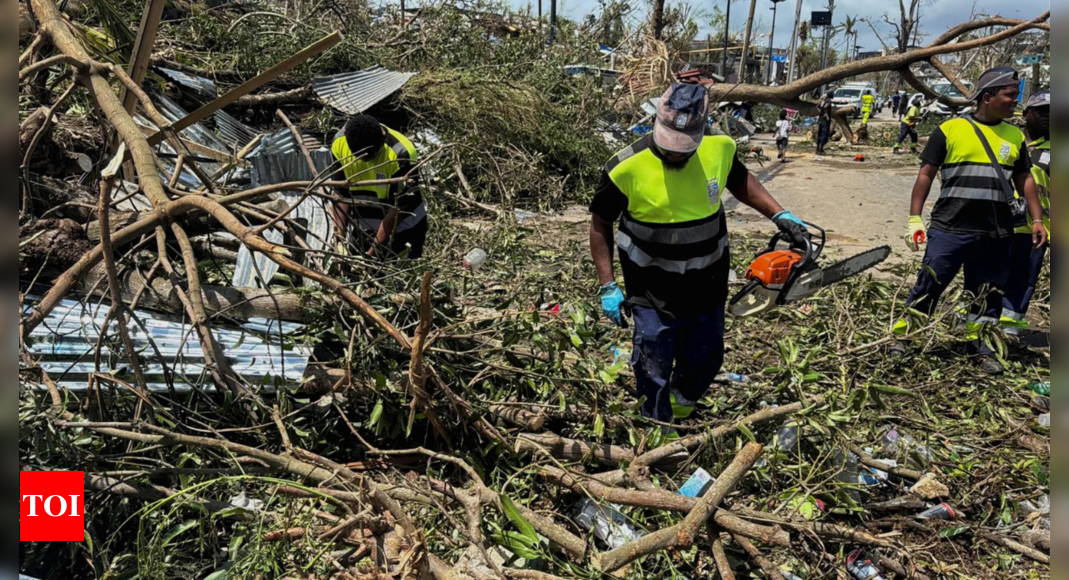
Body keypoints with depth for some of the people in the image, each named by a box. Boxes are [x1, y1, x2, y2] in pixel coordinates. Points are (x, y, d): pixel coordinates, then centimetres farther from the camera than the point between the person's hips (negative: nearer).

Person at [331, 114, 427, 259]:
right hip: (361, 230, 4)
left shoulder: (401, 154, -27)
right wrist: (340, 235, -9)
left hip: (402, 229, -4)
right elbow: (341, 193, -2)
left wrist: (373, 251, -17)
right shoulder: (340, 142, -13)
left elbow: (397, 207, -19)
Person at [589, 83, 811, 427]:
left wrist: (780, 216, 2)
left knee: (705, 361, 22)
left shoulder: (720, 149, -12)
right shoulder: (628, 168, -23)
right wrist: (608, 287, -10)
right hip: (653, 294, -4)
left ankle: (680, 409, 54)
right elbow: (600, 224, -8)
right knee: (655, 373, 6)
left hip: (708, 286, 4)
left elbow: (740, 181, 12)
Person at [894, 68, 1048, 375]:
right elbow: (926, 174, 0)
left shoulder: (1016, 137, 12)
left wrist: (1037, 220, 11)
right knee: (929, 286, -3)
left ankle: (977, 343, 25)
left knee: (989, 292, 11)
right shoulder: (950, 129, -1)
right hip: (950, 228, -4)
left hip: (996, 234, 4)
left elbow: (1025, 179, 19)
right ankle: (901, 338, 9)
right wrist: (915, 218, -5)